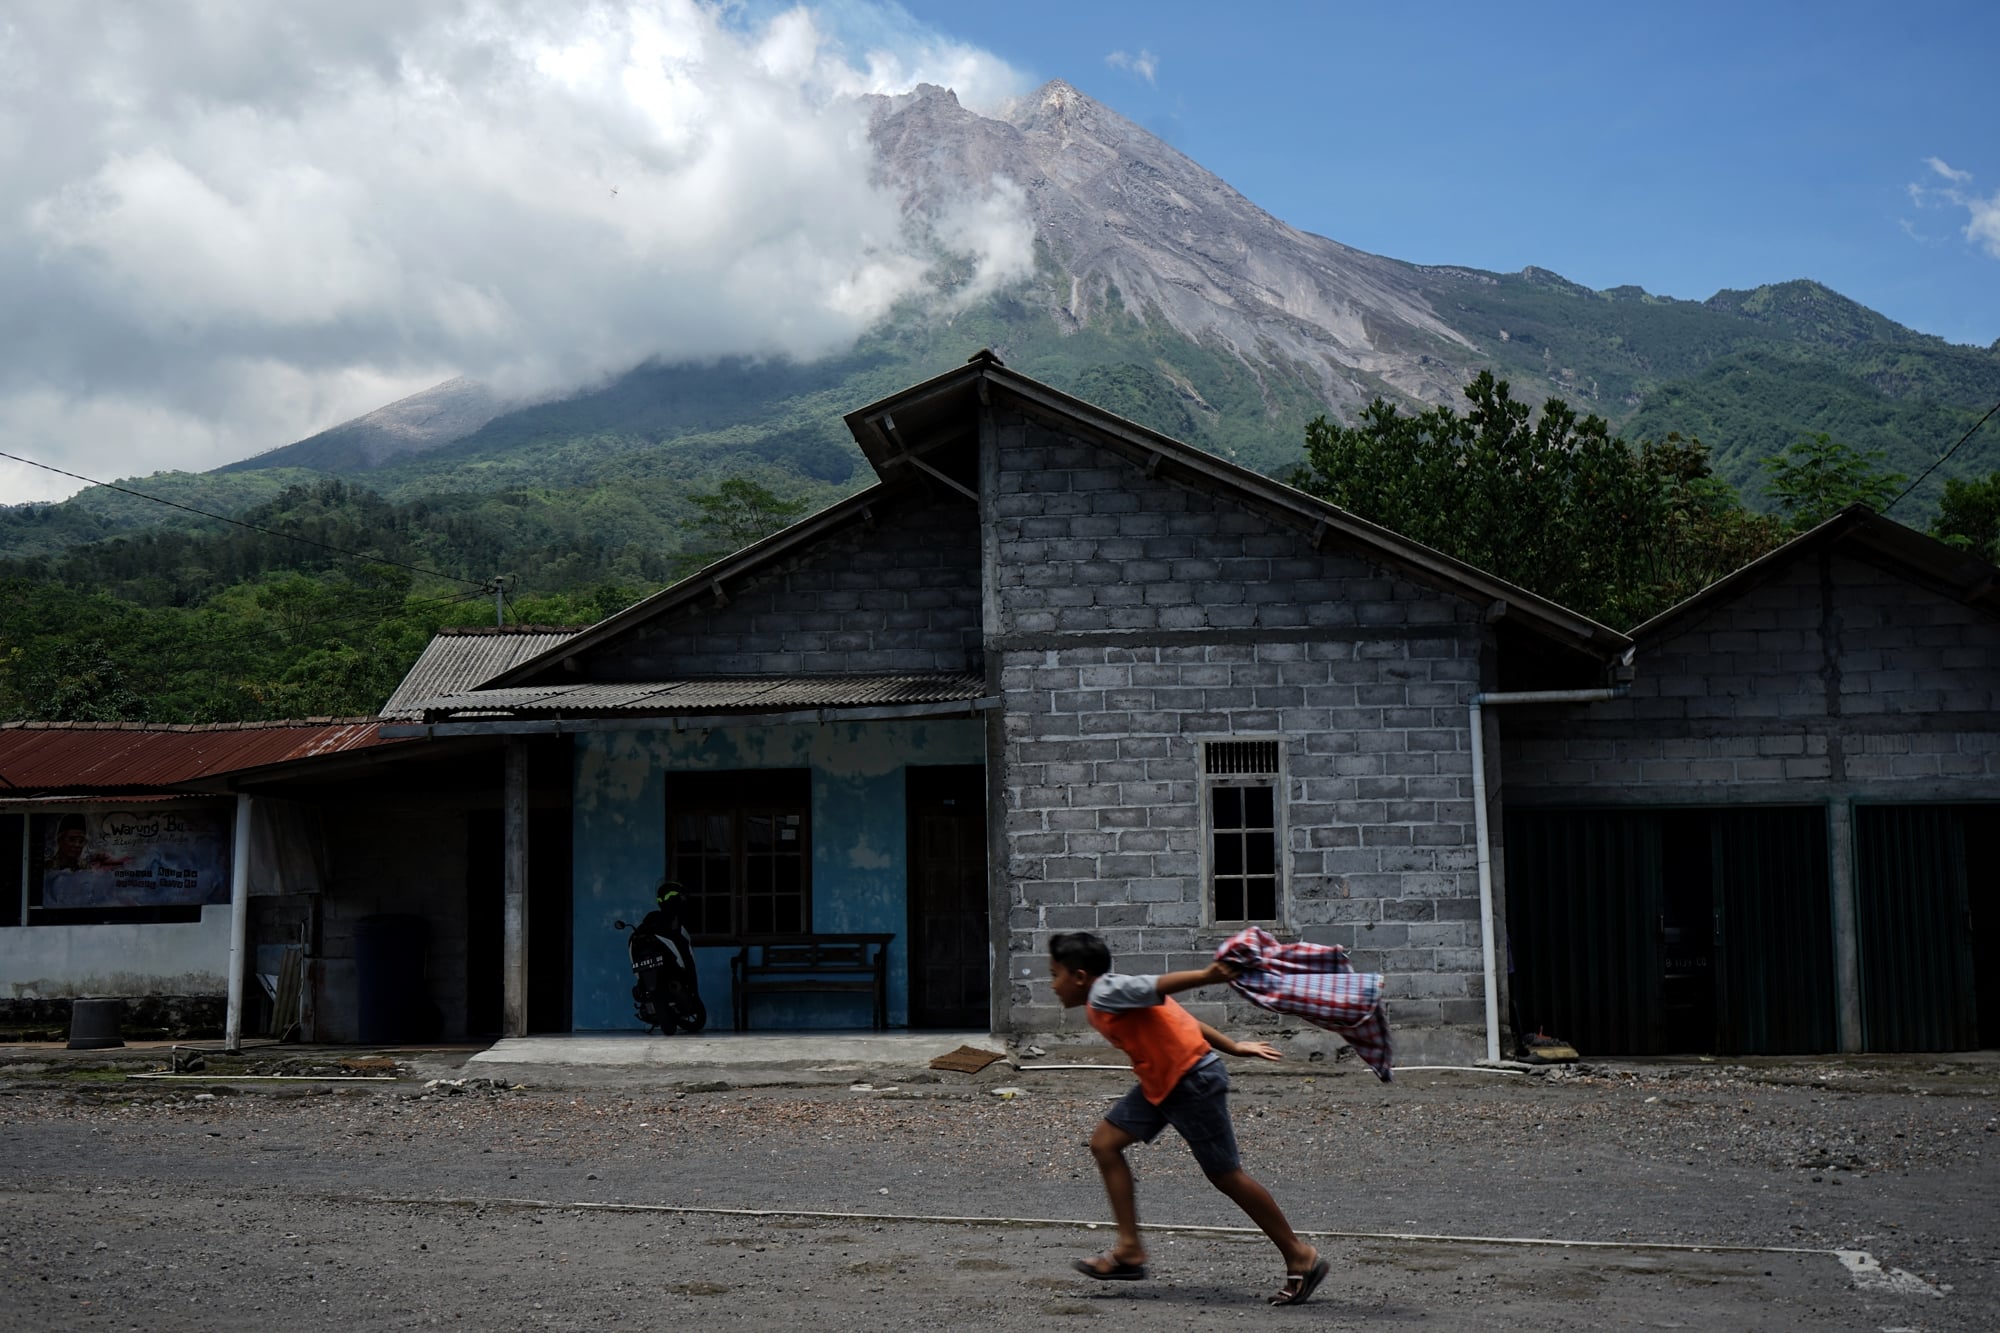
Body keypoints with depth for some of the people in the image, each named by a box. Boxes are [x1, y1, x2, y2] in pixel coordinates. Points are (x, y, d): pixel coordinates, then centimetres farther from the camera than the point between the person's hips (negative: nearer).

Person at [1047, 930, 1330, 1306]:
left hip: (1193, 1082, -10)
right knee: (1105, 1142, 7)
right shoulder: (1108, 996, 15)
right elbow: (1178, 1017, 16)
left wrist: (1207, 976, -49)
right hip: (1161, 1083, 10)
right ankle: (1129, 1250, 9)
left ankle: (1300, 1257, 13)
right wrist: (1232, 1048, 17)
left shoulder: (1105, 994, -15)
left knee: (1226, 1175, -1)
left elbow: (1159, 986, -32)